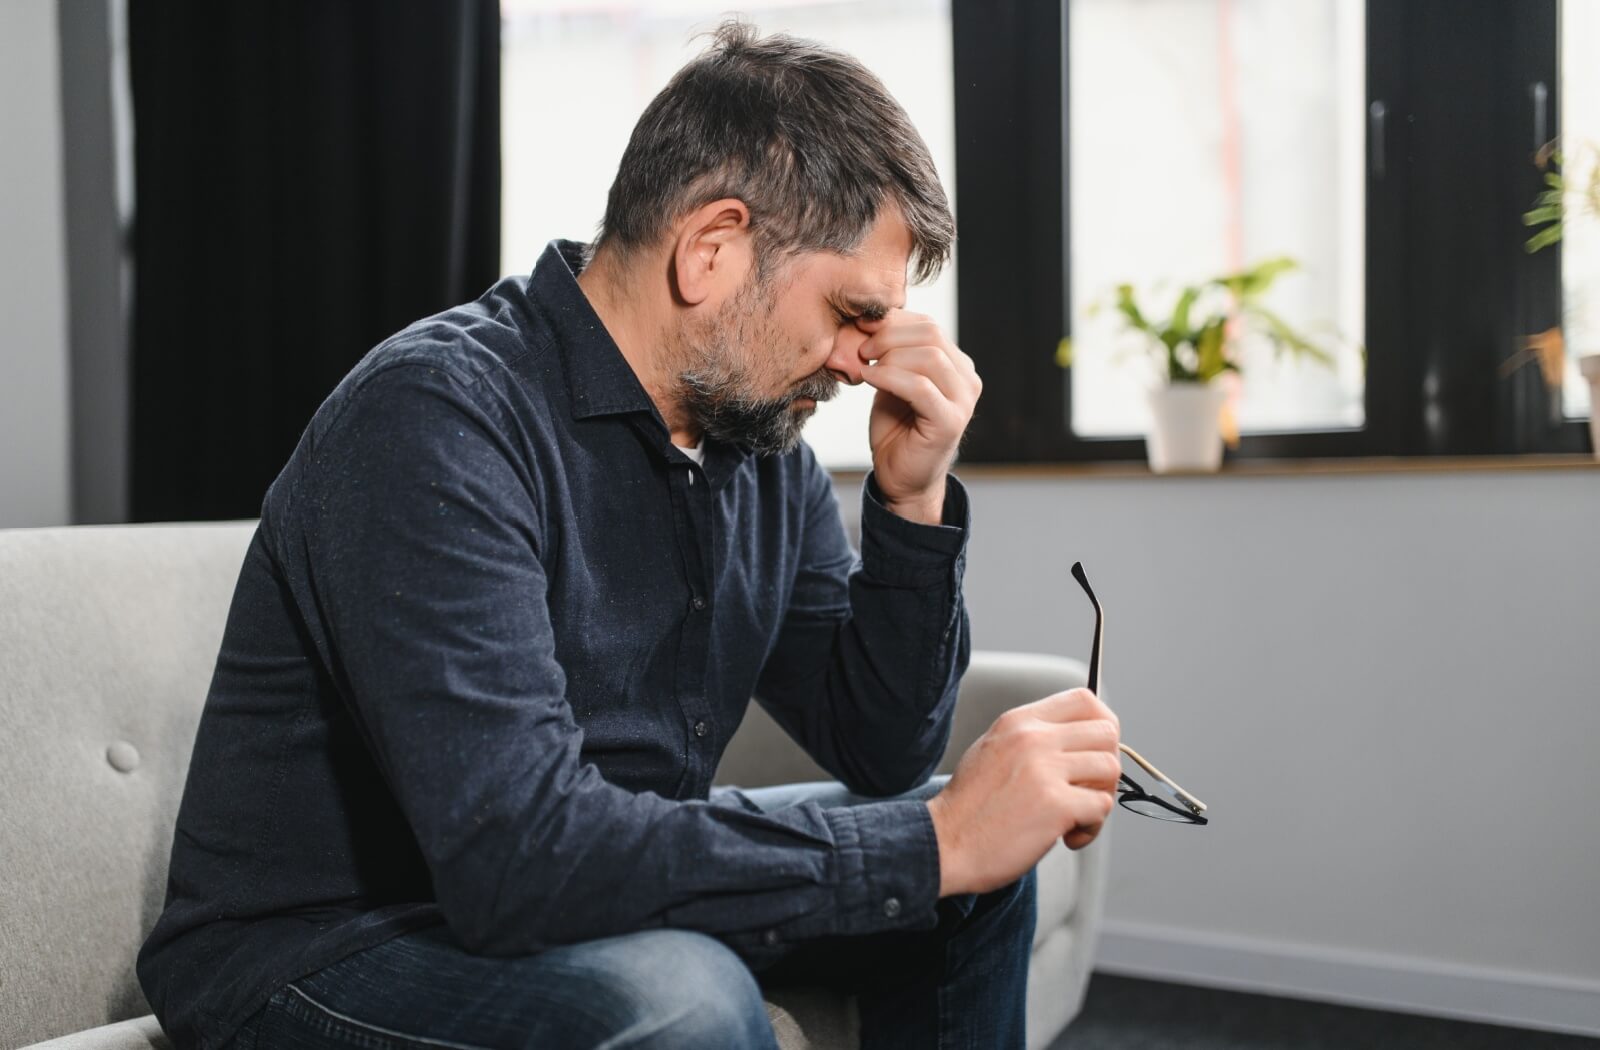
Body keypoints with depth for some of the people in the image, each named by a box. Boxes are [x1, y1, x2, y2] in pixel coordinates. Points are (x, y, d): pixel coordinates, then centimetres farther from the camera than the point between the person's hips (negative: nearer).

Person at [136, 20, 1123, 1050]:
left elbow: (881, 753, 5)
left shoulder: (762, 445, 0)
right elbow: (515, 846, -34)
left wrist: (913, 501, -10)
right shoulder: (436, 415, -25)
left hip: (598, 897, 8)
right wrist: (935, 841, -29)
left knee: (978, 875, 4)